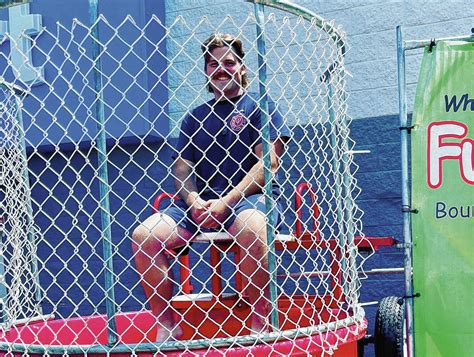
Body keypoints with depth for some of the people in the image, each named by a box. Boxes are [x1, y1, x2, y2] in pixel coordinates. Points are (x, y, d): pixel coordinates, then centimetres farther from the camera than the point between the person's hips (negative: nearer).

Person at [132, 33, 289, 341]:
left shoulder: (260, 106, 6)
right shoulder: (196, 116, 21)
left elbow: (268, 162, -6)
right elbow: (183, 167, 15)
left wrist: (225, 202, -15)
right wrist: (193, 199, -9)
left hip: (250, 197, -5)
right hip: (200, 203, 5)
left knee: (250, 229, -41)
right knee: (143, 236, -18)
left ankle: (261, 321, -24)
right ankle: (166, 324, -9)